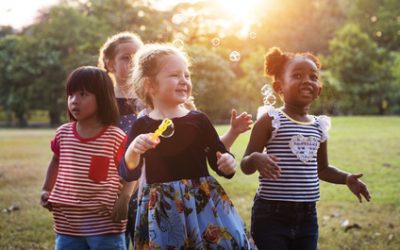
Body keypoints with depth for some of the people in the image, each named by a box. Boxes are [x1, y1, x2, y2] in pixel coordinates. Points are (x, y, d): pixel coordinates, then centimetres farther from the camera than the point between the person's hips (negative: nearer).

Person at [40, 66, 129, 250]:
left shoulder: (116, 137, -10)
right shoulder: (63, 133, 3)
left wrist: (123, 200, -15)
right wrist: (47, 190, 14)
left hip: (104, 225, -4)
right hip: (67, 225, 5)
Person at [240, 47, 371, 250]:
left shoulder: (319, 126, 10)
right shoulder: (270, 120, -7)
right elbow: (245, 166, -8)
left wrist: (346, 178, 8)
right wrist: (256, 158, -30)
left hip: (307, 216, 6)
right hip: (271, 215, -6)